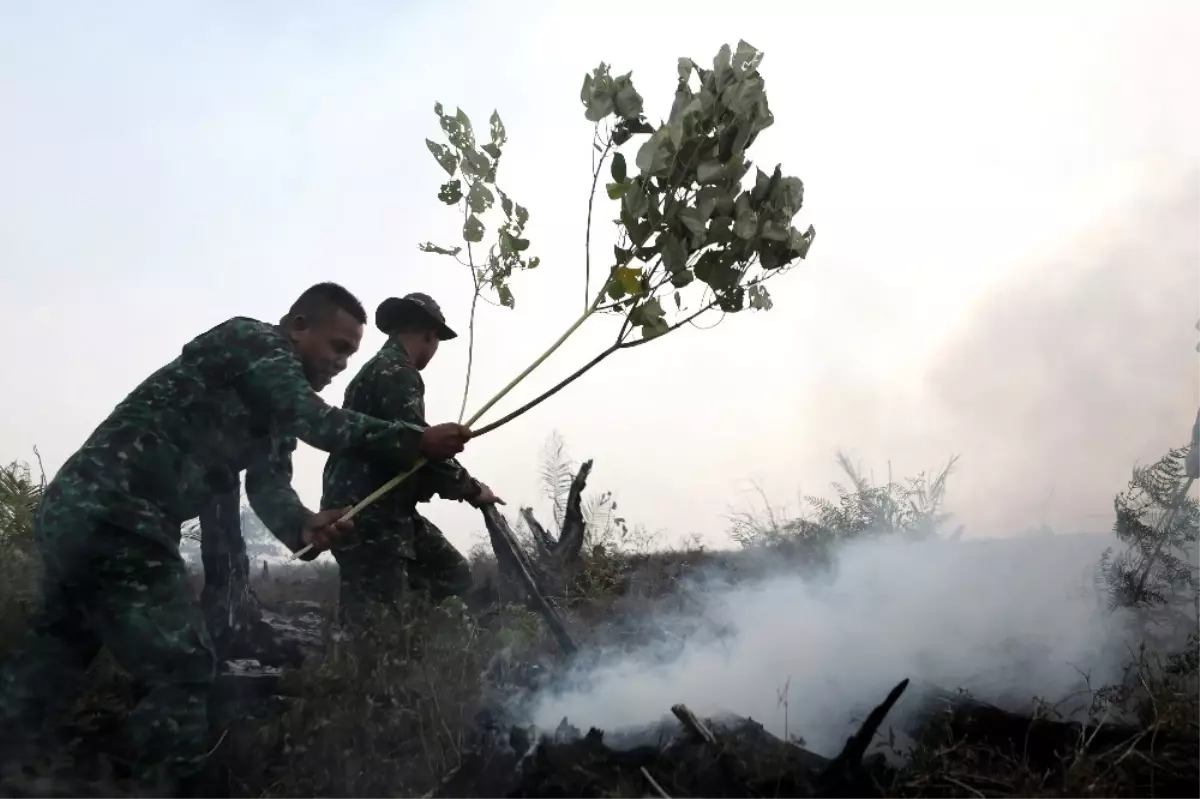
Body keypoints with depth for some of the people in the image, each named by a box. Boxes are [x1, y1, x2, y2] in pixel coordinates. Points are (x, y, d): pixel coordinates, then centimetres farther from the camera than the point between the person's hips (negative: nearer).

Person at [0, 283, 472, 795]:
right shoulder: (253, 340, -7)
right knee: (183, 670, -6)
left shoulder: (279, 408, 20)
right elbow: (319, 424, -19)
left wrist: (303, 527, -13)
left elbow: (268, 486, 8)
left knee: (55, 657, 20)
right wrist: (417, 441, -14)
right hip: (112, 518, -10)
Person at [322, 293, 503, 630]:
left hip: (384, 511, 11)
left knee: (452, 573, 12)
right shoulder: (396, 373, -13)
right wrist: (470, 489, -13)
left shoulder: (381, 369, 21)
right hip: (366, 517, -11)